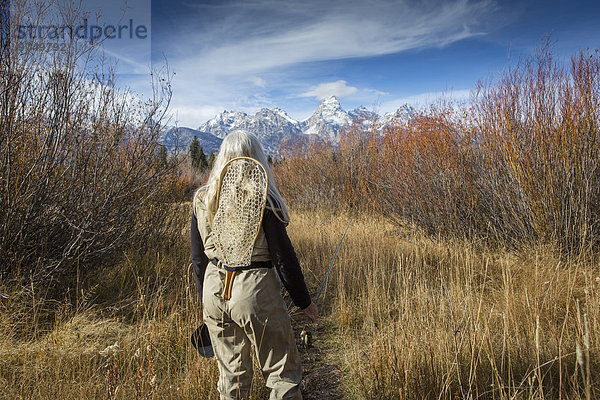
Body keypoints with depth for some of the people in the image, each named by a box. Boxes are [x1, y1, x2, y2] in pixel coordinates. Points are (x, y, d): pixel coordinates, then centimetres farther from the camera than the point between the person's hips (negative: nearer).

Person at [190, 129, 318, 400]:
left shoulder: (202, 199, 2)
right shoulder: (261, 199, -14)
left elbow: (198, 258, 8)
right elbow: (283, 256, -11)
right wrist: (304, 301, 1)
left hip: (215, 291, 6)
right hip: (254, 290, -5)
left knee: (230, 373, 21)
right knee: (283, 373, 11)